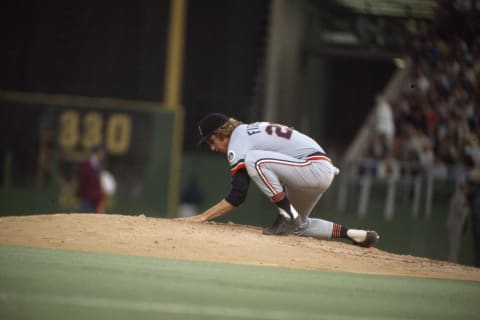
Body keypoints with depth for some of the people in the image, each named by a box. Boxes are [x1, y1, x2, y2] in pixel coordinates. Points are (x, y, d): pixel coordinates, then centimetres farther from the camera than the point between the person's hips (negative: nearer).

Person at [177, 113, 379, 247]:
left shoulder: (237, 143, -10)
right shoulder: (249, 130, 19)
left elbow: (237, 196, -17)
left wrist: (202, 217, -15)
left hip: (316, 169, -10)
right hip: (324, 173, 10)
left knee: (253, 159, -24)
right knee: (297, 226, 24)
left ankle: (288, 216, -17)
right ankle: (354, 234, 20)